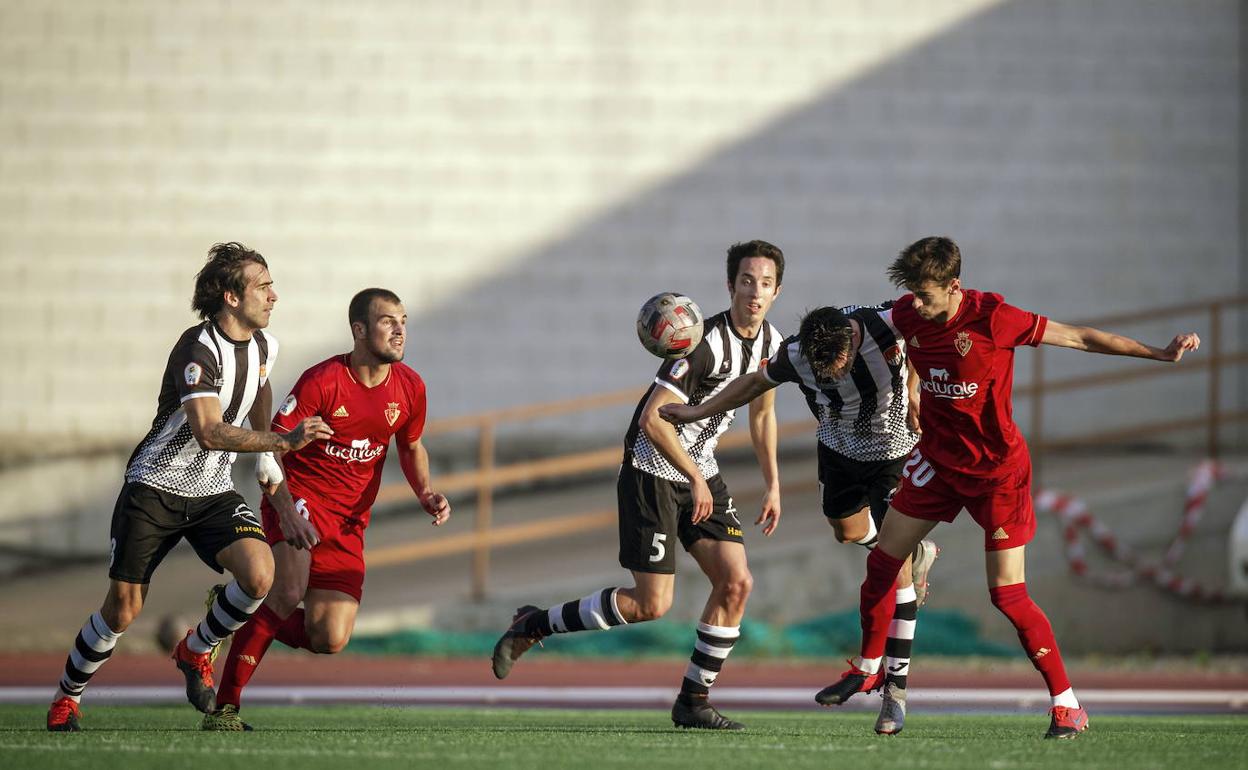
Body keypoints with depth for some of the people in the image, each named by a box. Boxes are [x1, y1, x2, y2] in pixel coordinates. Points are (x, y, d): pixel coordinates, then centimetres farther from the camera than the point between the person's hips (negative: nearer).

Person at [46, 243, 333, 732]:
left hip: (214, 492, 6)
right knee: (123, 609, -4)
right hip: (154, 489, -6)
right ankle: (67, 696, 21)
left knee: (259, 574, -21)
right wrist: (287, 441, -36)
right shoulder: (198, 349, -22)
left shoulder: (263, 346, 3)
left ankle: (196, 650, 6)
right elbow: (209, 433, -32)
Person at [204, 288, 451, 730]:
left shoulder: (409, 388, 1)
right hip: (300, 499, -5)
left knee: (330, 641, -6)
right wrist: (285, 511, -28)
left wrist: (426, 495, 0)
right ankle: (226, 704, -20)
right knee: (290, 594, -31)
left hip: (348, 524, 5)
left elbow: (411, 447, 20)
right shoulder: (322, 381, -16)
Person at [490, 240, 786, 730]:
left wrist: (773, 484, 18)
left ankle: (693, 700, 6)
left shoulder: (771, 344, 3)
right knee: (652, 604, -9)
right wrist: (694, 478, -21)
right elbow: (653, 419, -28)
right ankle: (533, 626, 8)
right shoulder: (706, 342, -25)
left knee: (736, 582, -6)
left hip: (701, 472, 8)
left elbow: (762, 413, 20)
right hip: (652, 473, -8)